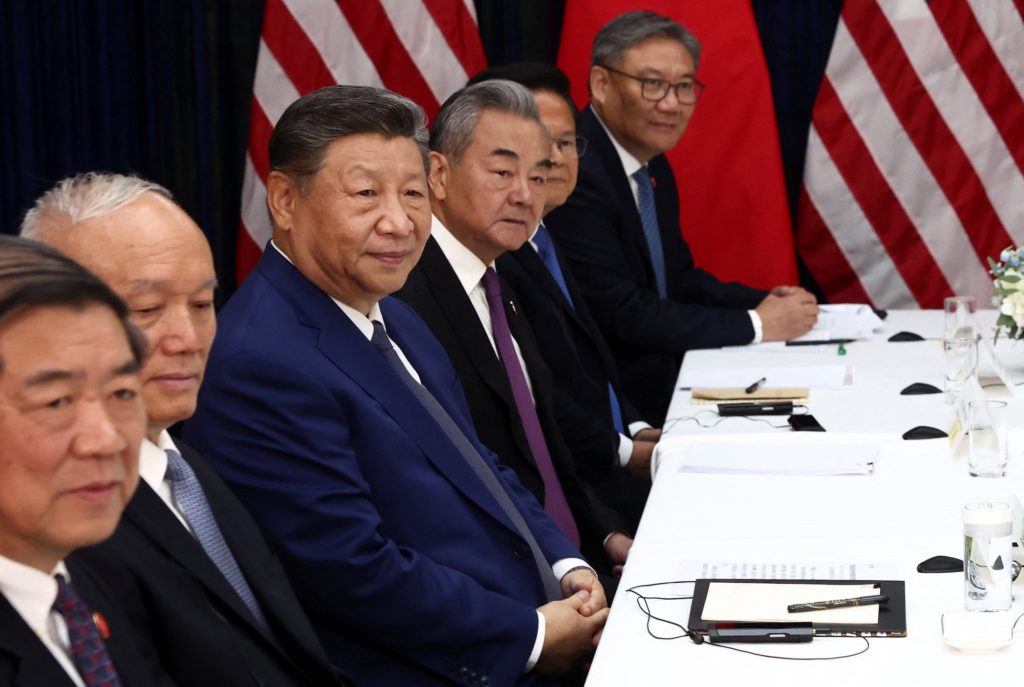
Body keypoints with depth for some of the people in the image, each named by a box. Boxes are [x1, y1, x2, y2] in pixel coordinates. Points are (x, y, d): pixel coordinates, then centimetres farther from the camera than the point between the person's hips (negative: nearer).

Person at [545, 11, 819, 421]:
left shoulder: (652, 164, 10)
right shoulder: (574, 174, -21)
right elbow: (622, 315, -23)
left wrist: (765, 303, 0)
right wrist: (757, 325, -16)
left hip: (665, 376, 9)